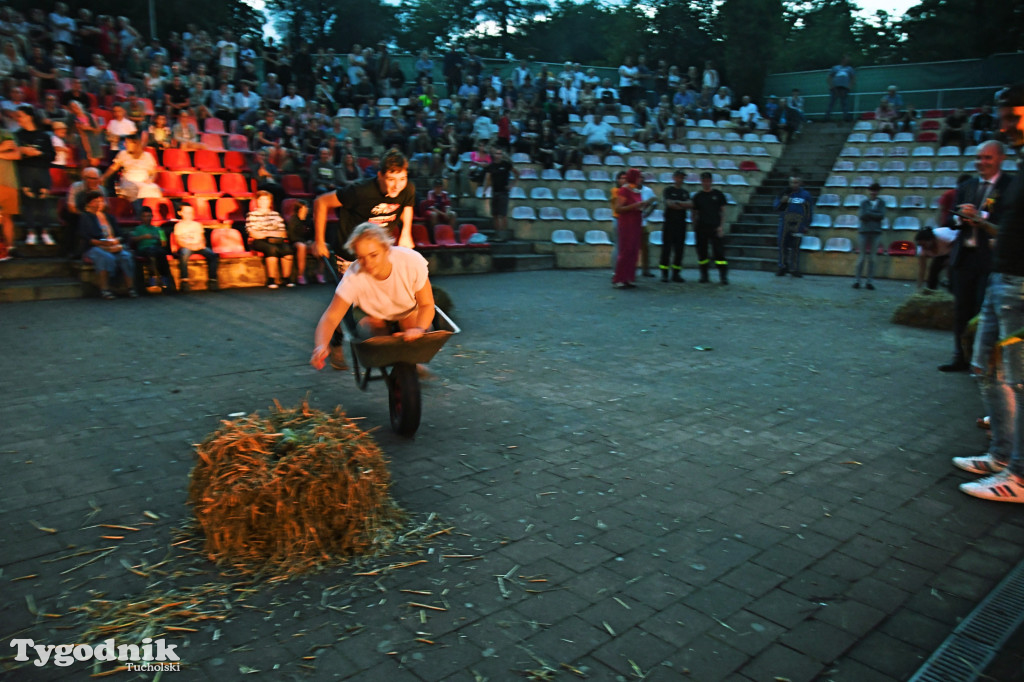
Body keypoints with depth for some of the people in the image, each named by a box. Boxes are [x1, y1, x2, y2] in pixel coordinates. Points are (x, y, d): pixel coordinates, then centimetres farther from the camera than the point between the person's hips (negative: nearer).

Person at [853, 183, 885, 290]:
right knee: (862, 257, -2)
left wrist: (868, 214, -7)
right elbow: (862, 216, -5)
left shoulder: (882, 203, 9)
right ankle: (857, 280, 3)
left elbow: (882, 216, -5)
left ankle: (869, 282, 5)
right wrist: (875, 215, -11)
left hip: (875, 232, 1)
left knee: (871, 257, 2)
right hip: (864, 231, -1)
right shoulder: (864, 203, 8)